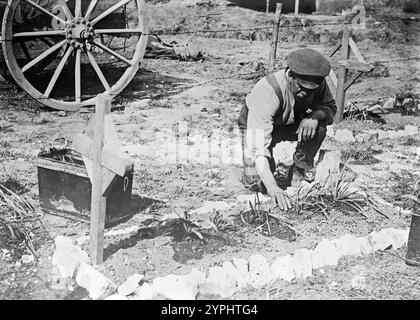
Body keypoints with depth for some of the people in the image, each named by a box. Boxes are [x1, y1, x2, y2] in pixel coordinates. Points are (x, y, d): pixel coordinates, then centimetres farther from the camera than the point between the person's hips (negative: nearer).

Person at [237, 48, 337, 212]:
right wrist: (272, 187, -56)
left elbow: (330, 108, -11)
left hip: (291, 123, 4)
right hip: (256, 127, -4)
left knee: (318, 128, -26)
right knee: (256, 182, -20)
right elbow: (257, 146, -46)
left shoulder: (317, 83, -25)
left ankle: (300, 171, -2)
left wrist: (315, 116, -37)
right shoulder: (267, 93, -41)